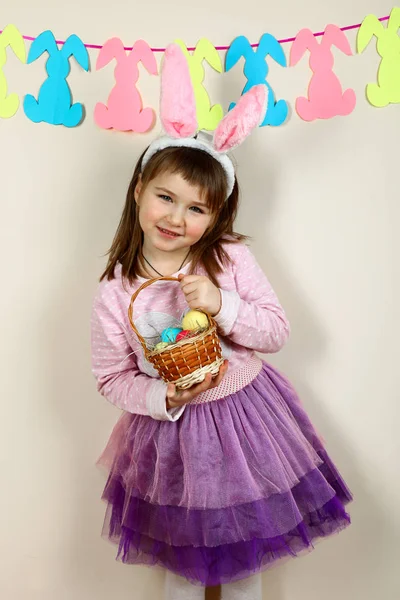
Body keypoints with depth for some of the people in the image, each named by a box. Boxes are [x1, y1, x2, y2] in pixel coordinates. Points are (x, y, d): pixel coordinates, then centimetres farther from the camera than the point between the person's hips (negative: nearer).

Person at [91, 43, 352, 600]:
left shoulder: (232, 258, -13)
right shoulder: (114, 295, -14)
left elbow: (277, 330, -9)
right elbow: (112, 380, -5)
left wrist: (222, 304, -25)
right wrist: (167, 398, -21)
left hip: (248, 416, 1)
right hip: (173, 432, 0)